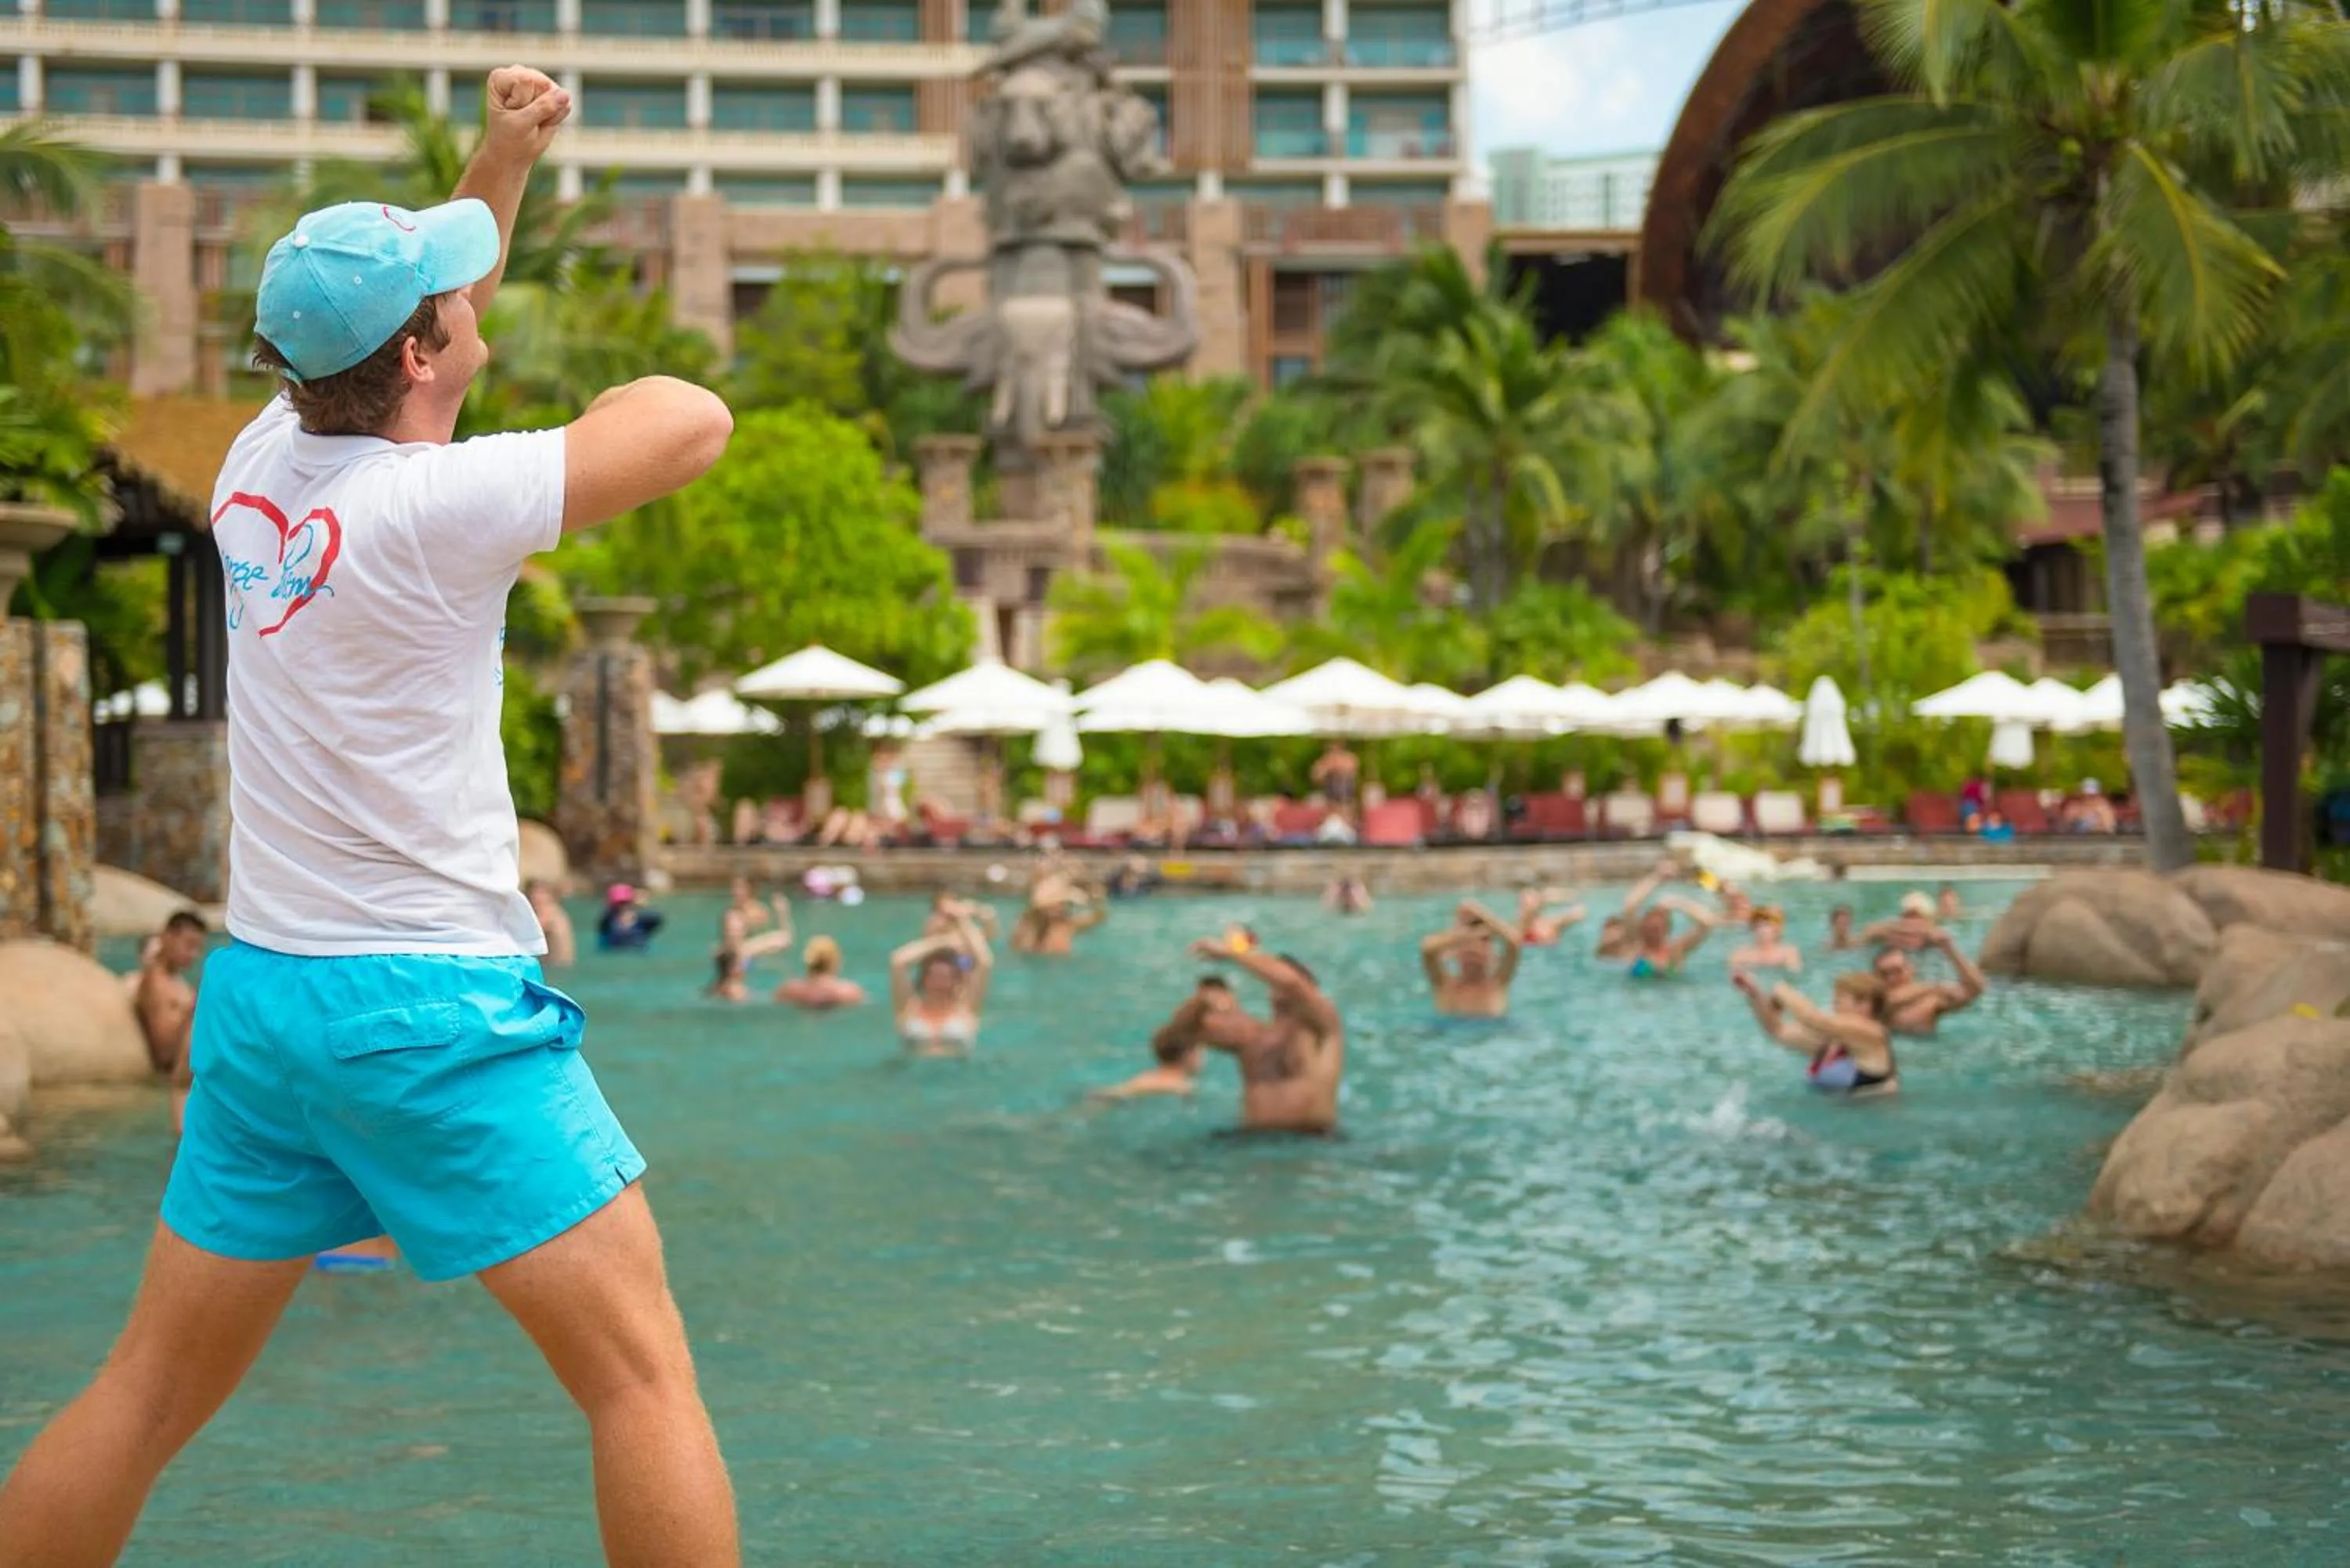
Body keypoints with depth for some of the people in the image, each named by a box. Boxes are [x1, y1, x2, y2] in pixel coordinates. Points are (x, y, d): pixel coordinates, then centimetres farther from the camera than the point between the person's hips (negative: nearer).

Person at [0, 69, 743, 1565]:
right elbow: (695, 419, -13)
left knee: (153, 1389, 14)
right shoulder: (430, 504, -16)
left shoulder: (262, 462, 6)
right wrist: (602, 411, 6)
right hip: (434, 1002, -8)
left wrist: (502, 164, 23)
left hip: (255, 994, 8)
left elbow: (405, 337, 26)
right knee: (644, 1376, -3)